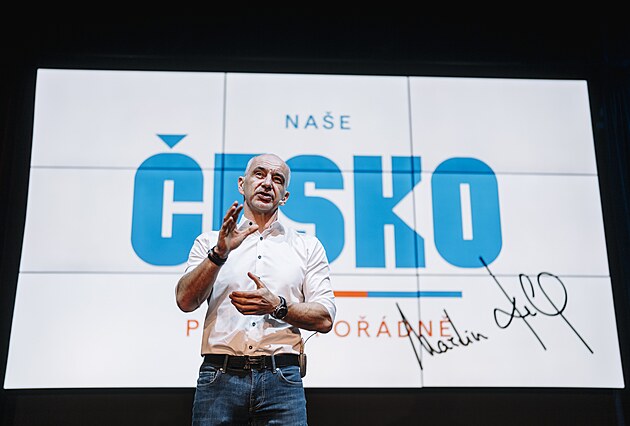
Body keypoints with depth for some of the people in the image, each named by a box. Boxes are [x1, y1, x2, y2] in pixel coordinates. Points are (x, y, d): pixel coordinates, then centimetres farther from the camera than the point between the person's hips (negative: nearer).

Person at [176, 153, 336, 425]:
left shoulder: (308, 246, 13)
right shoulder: (210, 242, 13)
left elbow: (325, 319, 5)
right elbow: (185, 301, -1)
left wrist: (277, 306, -11)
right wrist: (219, 253, -13)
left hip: (281, 380, 0)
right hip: (220, 379, 0)